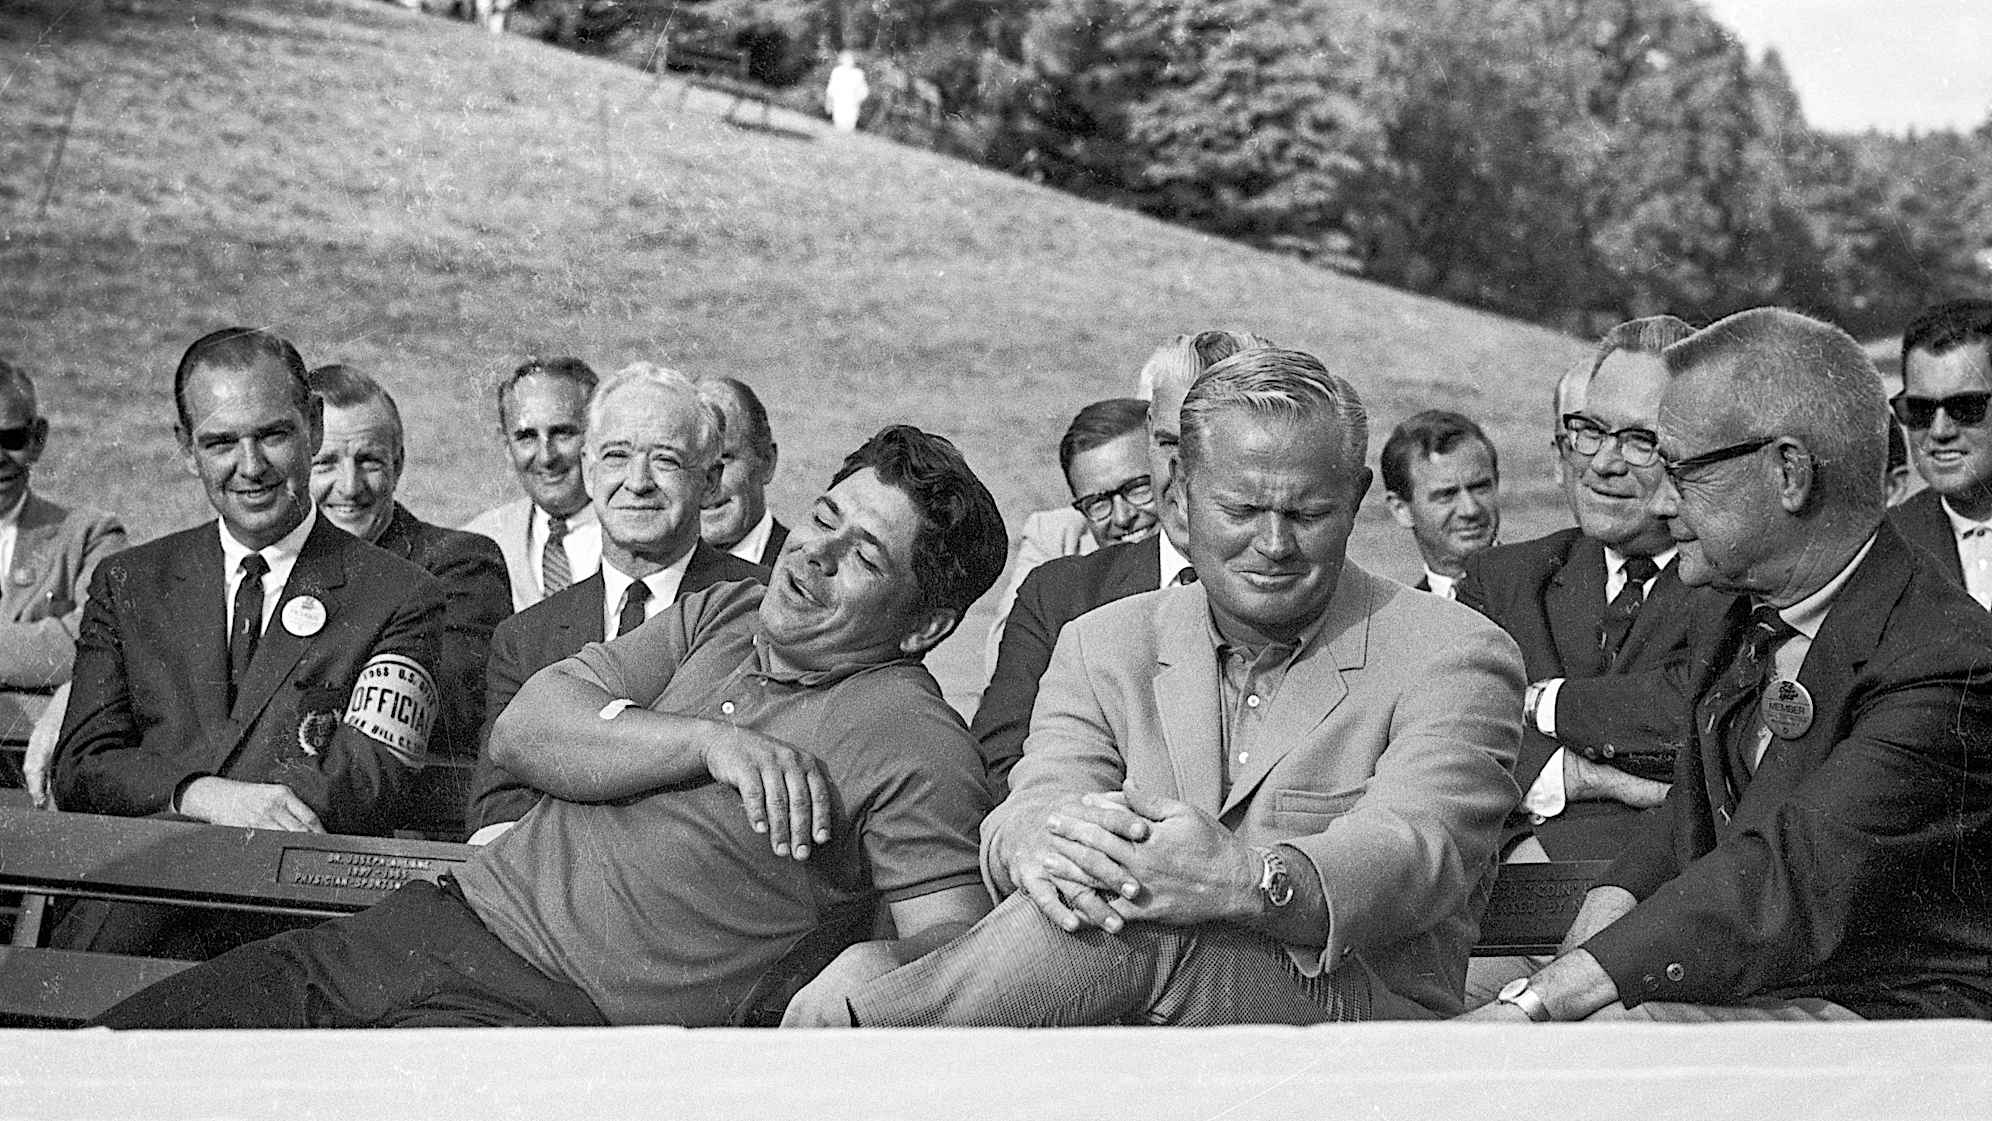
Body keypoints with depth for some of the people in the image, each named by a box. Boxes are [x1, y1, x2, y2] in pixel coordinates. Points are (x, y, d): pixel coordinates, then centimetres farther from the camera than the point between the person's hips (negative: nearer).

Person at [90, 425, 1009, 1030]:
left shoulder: (912, 740, -3)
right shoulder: (722, 613, 17)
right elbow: (521, 731, 6)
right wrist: (710, 742, -8)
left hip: (556, 1008, -7)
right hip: (428, 923, 7)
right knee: (94, 1049, -5)